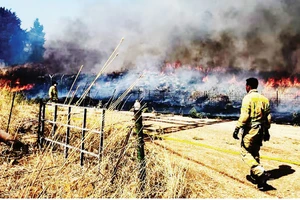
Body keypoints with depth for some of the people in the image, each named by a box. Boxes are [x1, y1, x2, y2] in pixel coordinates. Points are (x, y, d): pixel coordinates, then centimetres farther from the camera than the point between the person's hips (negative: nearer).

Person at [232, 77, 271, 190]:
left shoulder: (248, 98, -11)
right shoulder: (264, 99, 10)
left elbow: (244, 116, -19)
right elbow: (268, 116, 13)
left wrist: (237, 129, -14)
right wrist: (266, 130, 21)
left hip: (250, 130, -7)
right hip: (261, 130, 7)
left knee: (245, 152, 0)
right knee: (255, 152, 18)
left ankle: (261, 173, -13)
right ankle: (254, 176, 25)